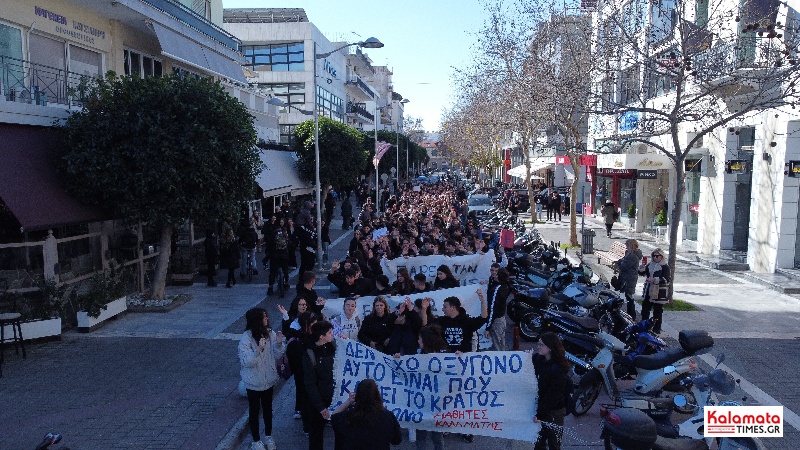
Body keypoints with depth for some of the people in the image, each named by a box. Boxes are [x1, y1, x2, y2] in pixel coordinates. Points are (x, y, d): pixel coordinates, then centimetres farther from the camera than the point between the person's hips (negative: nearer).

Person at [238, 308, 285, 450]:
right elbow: (246, 362, -26)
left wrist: (279, 344, -20)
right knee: (255, 410, 13)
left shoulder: (270, 333, -8)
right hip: (254, 382, -4)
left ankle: (268, 436, 40)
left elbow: (276, 356, -2)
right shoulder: (246, 338, -22)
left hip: (269, 379, 4)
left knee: (268, 408, 20)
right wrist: (258, 349, -39)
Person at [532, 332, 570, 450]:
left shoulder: (557, 368, -21)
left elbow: (554, 395, -21)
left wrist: (540, 414, -19)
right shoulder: (537, 359, -1)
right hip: (540, 407, 7)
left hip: (553, 412, -7)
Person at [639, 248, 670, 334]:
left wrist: (654, 280, -29)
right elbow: (642, 272, 15)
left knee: (658, 311, 2)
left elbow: (666, 279, -18)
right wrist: (642, 268, -8)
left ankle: (657, 329, 11)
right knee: (645, 309, 14)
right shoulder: (650, 265, 12)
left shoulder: (665, 267, -8)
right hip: (648, 291, 6)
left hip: (659, 293, -6)